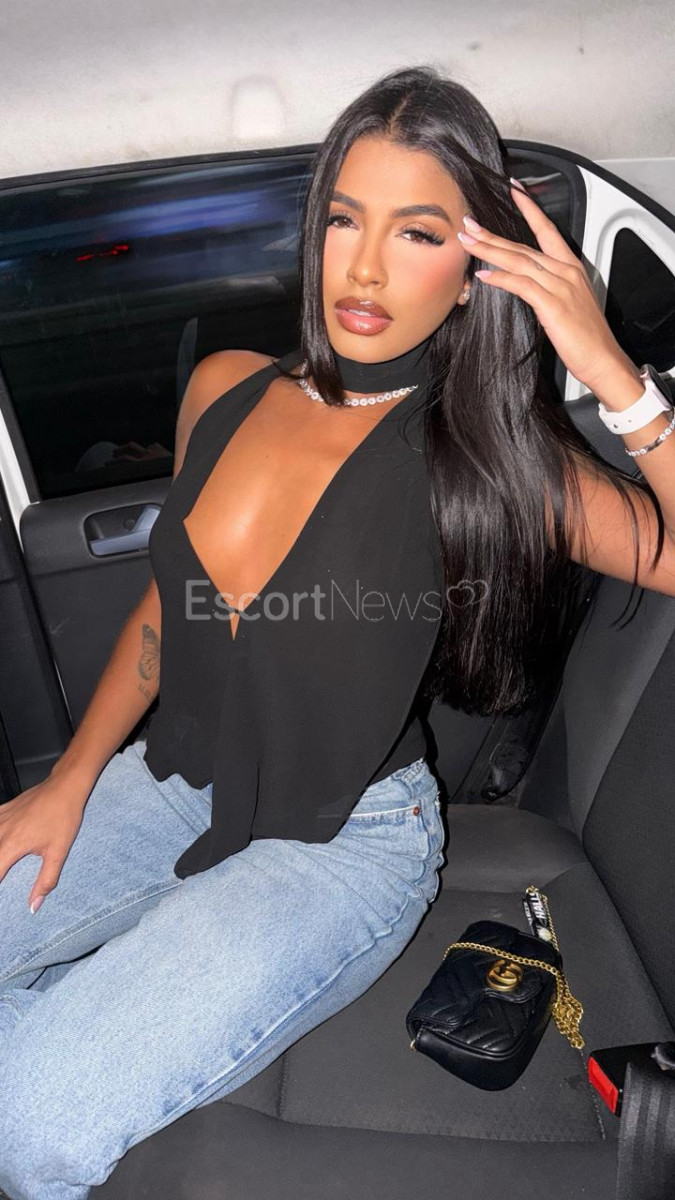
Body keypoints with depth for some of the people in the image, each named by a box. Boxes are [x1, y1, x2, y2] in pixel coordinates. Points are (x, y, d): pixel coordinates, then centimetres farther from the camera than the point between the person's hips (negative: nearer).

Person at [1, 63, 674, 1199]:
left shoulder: (492, 456, -13)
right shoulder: (226, 389, -2)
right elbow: (165, 605, 9)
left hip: (345, 841, -4)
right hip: (177, 783, 5)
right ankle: (107, 1010, 19)